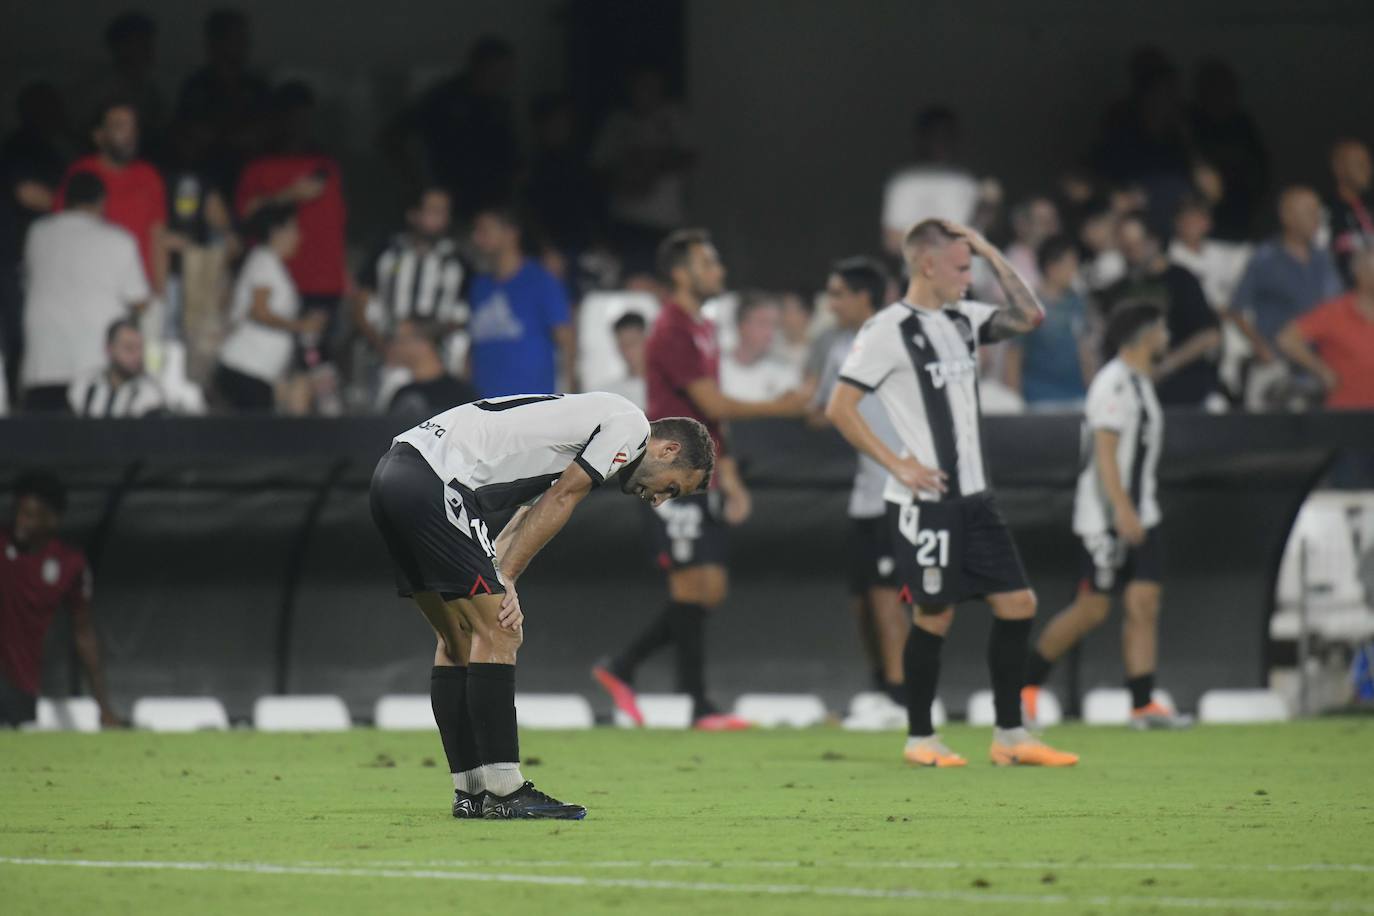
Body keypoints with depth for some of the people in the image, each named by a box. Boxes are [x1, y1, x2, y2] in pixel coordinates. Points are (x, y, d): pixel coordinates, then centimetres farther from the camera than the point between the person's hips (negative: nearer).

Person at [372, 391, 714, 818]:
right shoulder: (630, 425, 1)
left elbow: (525, 521, 18)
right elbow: (559, 500, -3)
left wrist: (501, 583, 1)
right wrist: (505, 580, 1)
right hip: (433, 481, -10)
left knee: (458, 638, 14)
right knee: (496, 633, -8)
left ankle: (470, 792, 16)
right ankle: (504, 792, -8)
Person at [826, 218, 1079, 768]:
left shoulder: (962, 321, 11)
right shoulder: (888, 331, -11)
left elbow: (1029, 316, 10)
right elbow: (840, 408, -12)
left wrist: (991, 254, 4)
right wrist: (897, 464, -14)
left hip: (973, 497, 7)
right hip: (923, 502, -7)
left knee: (1017, 604, 3)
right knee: (934, 616, -2)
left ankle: (1010, 737, 10)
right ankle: (920, 739, 13)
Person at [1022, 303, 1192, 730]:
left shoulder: (1139, 383, 17)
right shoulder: (1113, 383, -14)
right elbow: (1104, 451, -21)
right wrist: (1122, 508, -27)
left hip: (1138, 517, 9)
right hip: (1105, 519, -9)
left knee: (1144, 605, -1)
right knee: (1092, 609, -4)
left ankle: (1143, 705, -5)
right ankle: (1027, 683, 10)